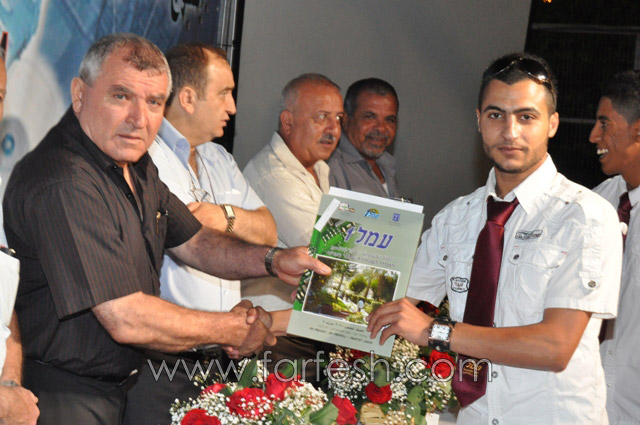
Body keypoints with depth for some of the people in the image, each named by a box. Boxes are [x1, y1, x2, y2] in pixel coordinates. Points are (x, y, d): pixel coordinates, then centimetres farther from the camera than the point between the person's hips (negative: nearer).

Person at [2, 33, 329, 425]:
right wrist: (235, 330, -14)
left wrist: (272, 261, -2)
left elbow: (194, 243, 17)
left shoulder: (134, 165, 7)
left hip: (118, 386, 9)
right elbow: (127, 321, -28)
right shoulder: (62, 186, -26)